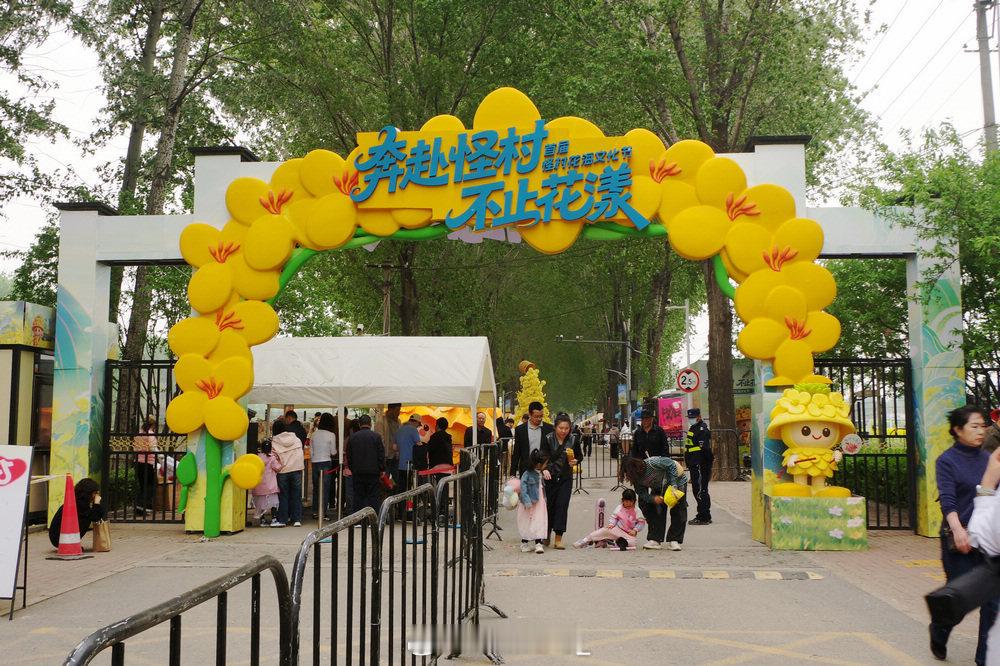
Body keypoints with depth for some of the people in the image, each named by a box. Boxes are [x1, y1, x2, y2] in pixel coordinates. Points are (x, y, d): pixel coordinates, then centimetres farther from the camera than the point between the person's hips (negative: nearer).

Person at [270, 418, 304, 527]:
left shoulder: (274, 441, -4)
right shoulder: (296, 439, 6)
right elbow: (301, 454, 10)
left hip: (283, 471, -2)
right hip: (297, 469, 2)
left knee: (283, 496, 5)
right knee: (296, 496, 7)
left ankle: (282, 520, 6)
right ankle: (297, 519, 6)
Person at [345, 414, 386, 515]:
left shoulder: (352, 437, 3)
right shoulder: (376, 436, -5)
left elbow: (348, 456, 7)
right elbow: (381, 454, -4)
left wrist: (352, 469, 16)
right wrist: (382, 469, 4)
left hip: (357, 472, 2)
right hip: (373, 472, -2)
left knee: (358, 496, 8)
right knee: (373, 496, 1)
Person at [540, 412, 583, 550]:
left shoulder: (573, 440, -3)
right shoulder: (548, 439, -9)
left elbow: (580, 456, 11)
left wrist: (575, 460, -11)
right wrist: (545, 469, -33)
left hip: (566, 478, 1)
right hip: (550, 477, 0)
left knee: (562, 506, -7)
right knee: (549, 505, 7)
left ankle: (558, 539, -4)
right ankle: (547, 533, 30)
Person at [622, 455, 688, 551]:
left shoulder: (651, 463, -38)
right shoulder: (637, 478, -16)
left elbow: (671, 464, -31)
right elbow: (641, 493, -13)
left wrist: (673, 485, -31)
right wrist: (653, 498, -34)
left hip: (677, 480, -6)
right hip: (659, 488, 6)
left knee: (678, 512, -9)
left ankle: (674, 540, 0)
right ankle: (655, 540, 0)